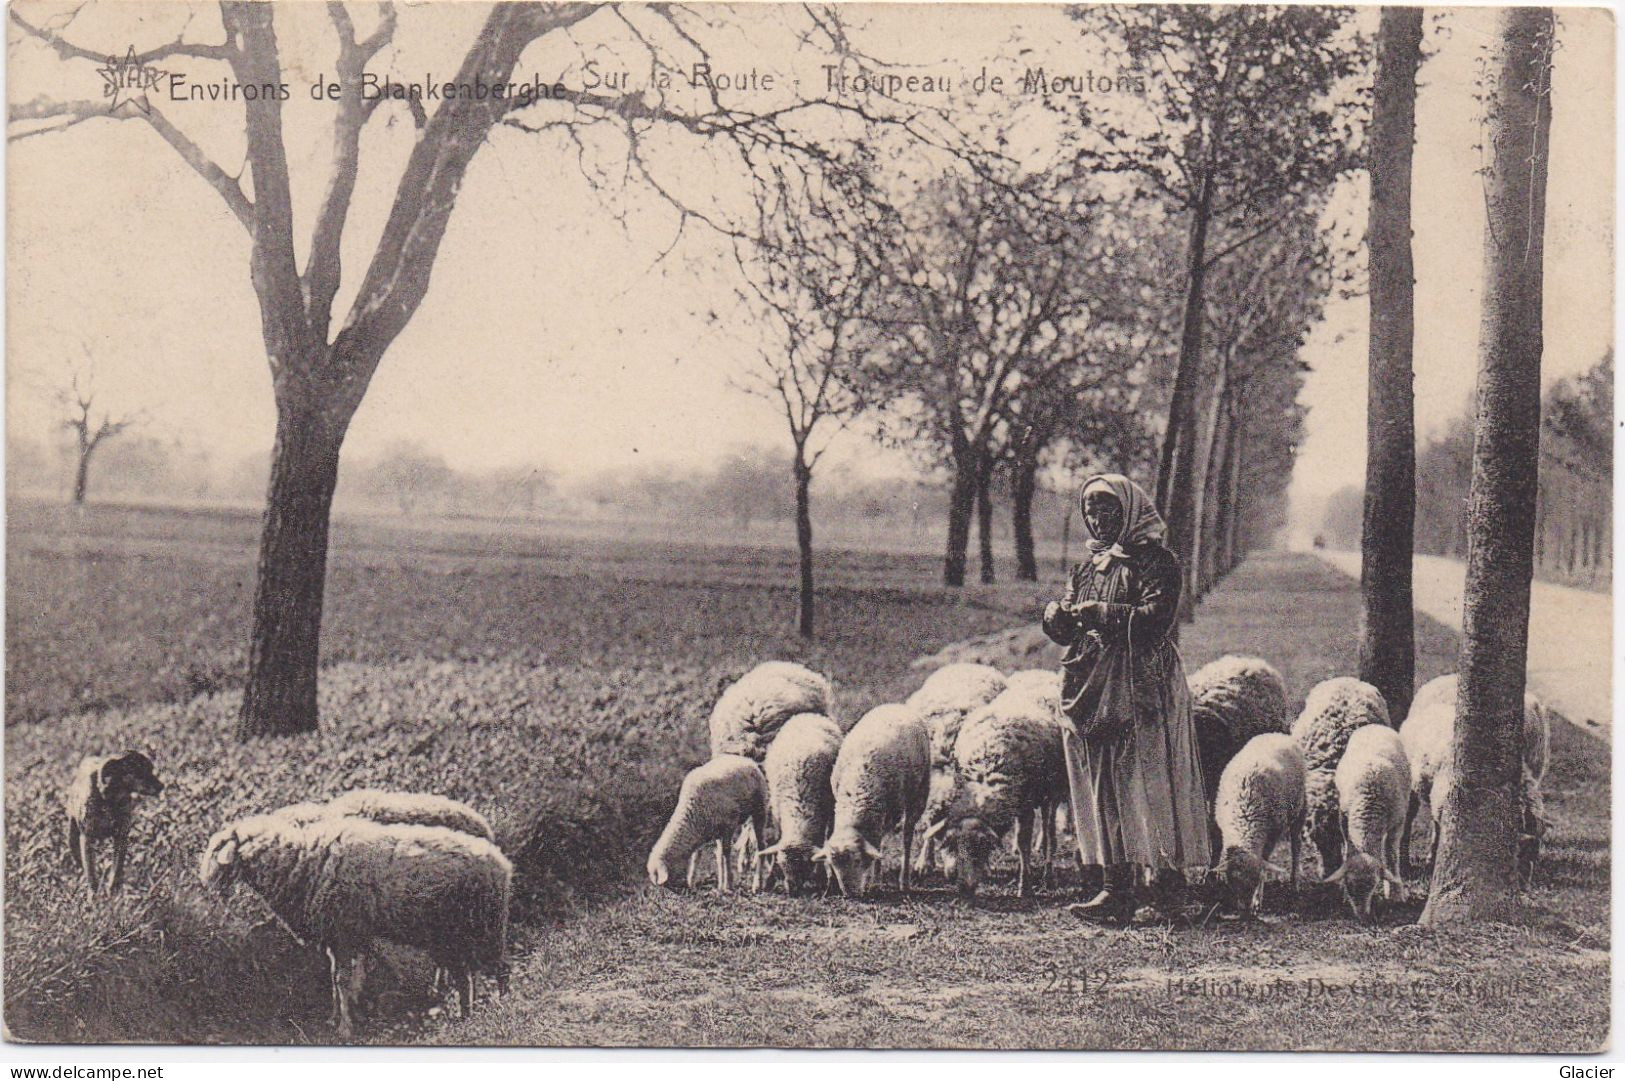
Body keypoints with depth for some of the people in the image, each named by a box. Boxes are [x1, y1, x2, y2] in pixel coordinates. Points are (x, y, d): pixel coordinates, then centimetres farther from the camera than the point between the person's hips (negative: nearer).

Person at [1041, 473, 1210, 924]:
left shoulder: (1156, 562, -2)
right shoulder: (1089, 566, 20)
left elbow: (1157, 619, -15)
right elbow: (1065, 630, 16)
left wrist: (1101, 613, -19)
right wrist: (1057, 615, -6)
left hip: (1138, 690, -7)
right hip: (1092, 690, 7)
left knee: (1133, 782, -9)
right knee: (1101, 785, 3)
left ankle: (1121, 891, -9)